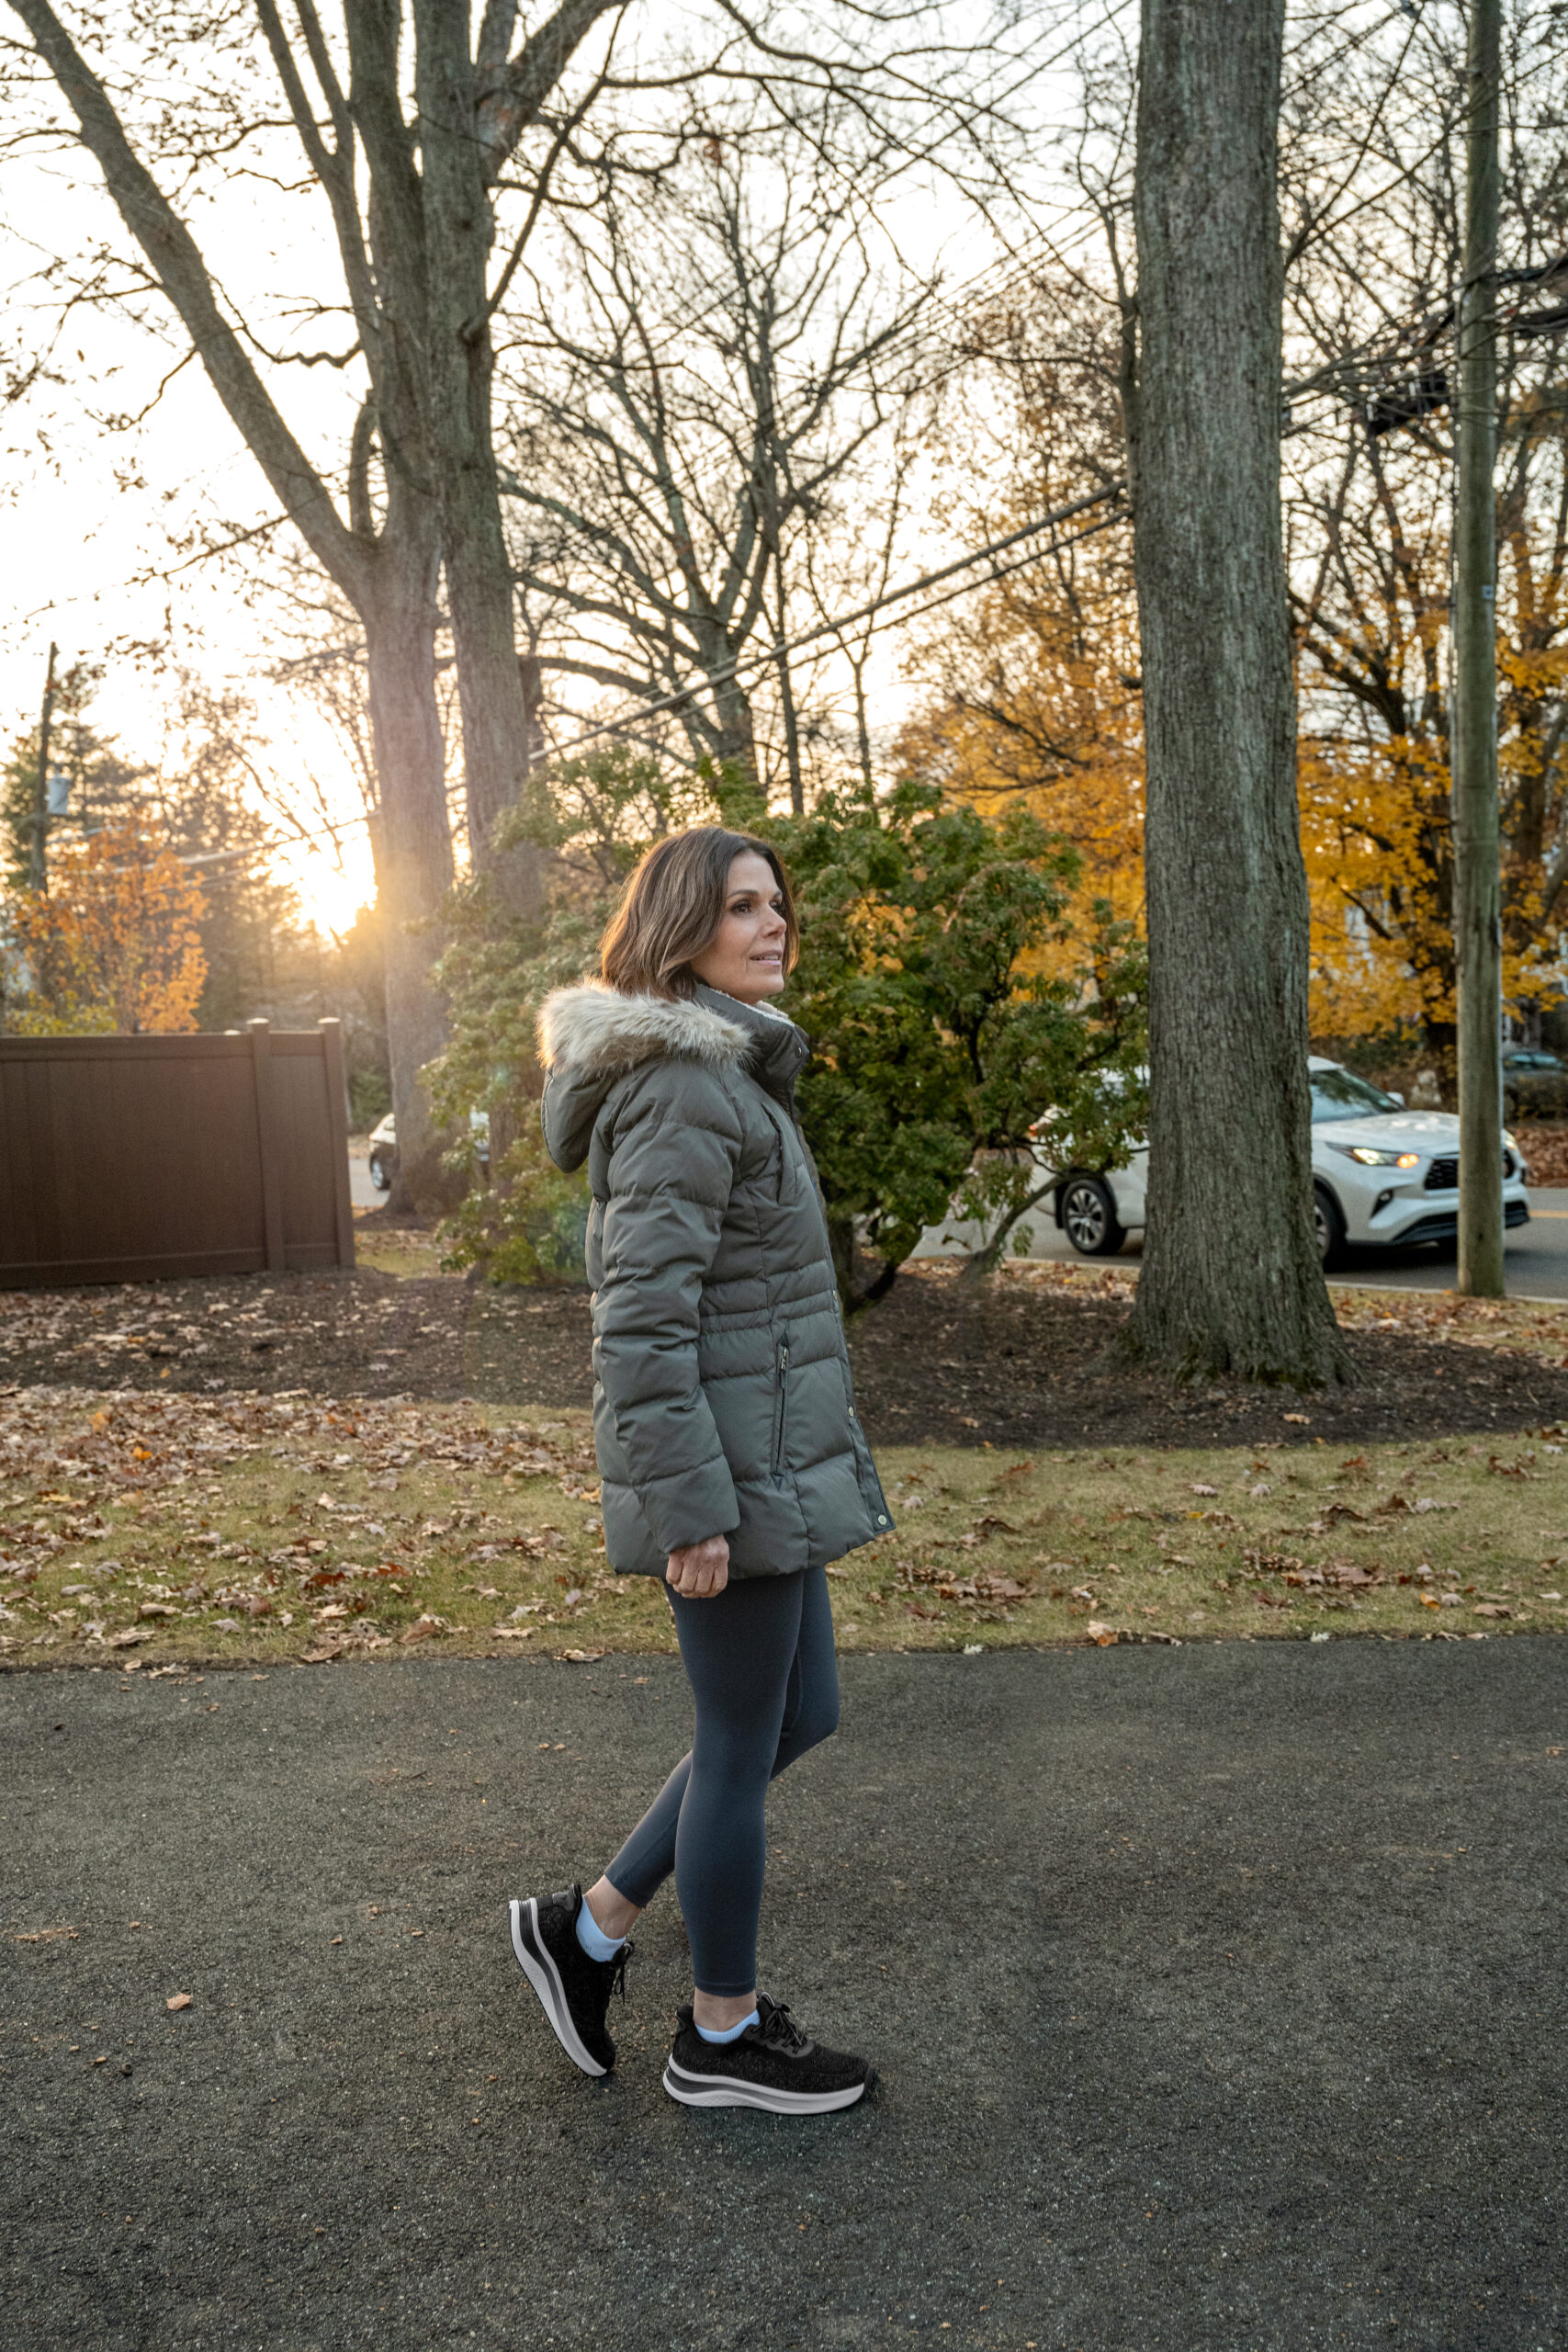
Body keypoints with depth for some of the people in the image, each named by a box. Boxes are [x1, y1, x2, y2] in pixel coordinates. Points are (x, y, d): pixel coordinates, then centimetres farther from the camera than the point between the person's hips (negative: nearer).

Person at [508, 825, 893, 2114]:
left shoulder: (728, 1071, 14)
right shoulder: (683, 1086, -18)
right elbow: (642, 1315, -23)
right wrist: (688, 1507, -23)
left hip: (773, 1460, 10)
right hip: (731, 1472, -10)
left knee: (801, 1712, 19)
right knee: (743, 1745, 6)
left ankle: (591, 1925, 29)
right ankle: (724, 2034, 26)